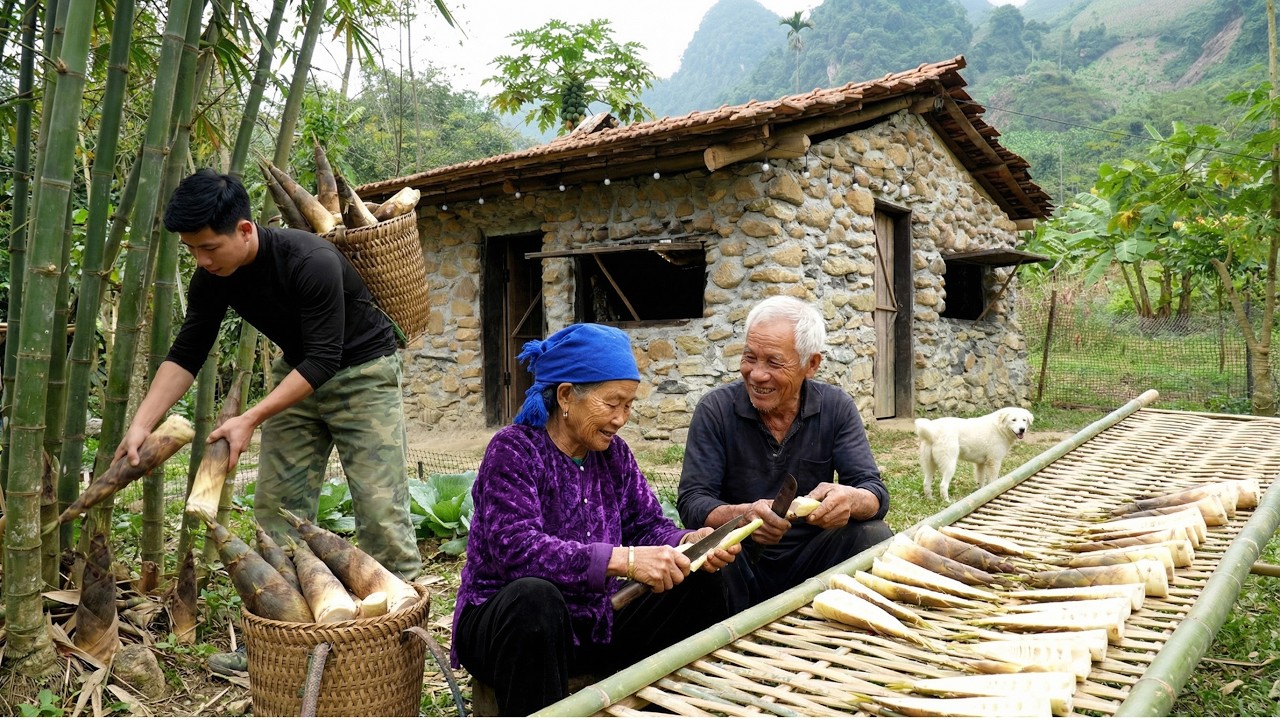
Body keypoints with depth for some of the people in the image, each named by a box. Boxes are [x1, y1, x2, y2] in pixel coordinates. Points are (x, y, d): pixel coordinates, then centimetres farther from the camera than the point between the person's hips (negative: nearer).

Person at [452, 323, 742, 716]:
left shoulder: (613, 452, 4)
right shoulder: (512, 450, -16)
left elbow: (647, 525, 3)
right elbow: (516, 549, -30)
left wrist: (689, 542, -20)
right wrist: (624, 560, -37)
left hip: (593, 623, 6)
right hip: (505, 620, -6)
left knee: (699, 586, -9)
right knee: (534, 596, -39)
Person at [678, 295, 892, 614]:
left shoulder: (836, 408, -3)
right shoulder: (715, 409, -9)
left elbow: (875, 492, -8)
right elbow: (691, 500, -13)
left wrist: (850, 499, -34)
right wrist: (742, 516, -36)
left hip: (811, 558, 2)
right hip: (740, 561, -2)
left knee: (874, 535, -23)